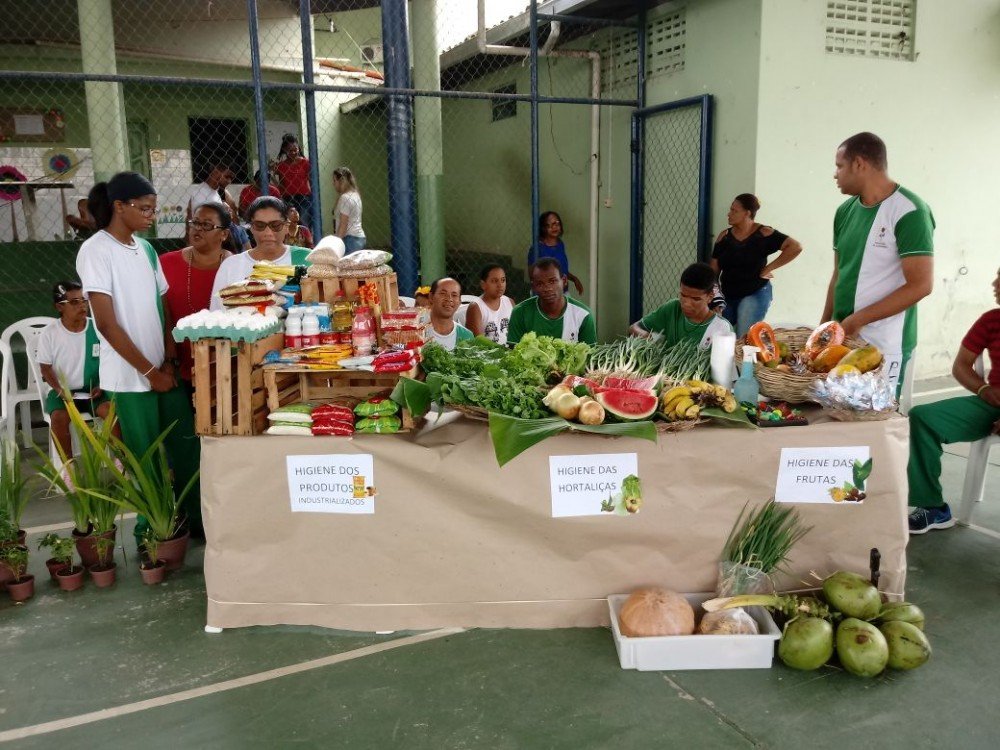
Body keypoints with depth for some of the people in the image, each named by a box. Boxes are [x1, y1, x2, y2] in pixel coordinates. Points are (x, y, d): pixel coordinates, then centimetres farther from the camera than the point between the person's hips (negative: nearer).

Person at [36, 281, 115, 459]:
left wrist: (102, 386, -11)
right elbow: (46, 367, 0)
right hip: (63, 391, 0)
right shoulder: (49, 334, -5)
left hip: (93, 389, 0)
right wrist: (60, 390, -15)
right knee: (59, 417, -29)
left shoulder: (97, 328, -3)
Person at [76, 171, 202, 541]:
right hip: (130, 377, -6)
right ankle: (152, 530, 21)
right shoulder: (95, 251, -11)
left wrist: (170, 362, -2)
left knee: (186, 447, 8)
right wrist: (149, 371, -12)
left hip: (165, 370, 6)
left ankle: (193, 519, 23)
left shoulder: (145, 249, 10)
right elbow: (107, 323, -15)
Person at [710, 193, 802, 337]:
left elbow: (796, 247, -16)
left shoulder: (763, 234, -8)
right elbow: (714, 269, 5)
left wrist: (768, 268, -14)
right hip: (726, 296, 5)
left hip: (755, 294, -5)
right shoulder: (724, 236, 5)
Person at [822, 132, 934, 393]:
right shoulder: (846, 210, 9)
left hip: (884, 346, -6)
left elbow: (920, 285, -17)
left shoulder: (909, 212, -12)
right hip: (842, 338, 6)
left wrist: (858, 320, -17)